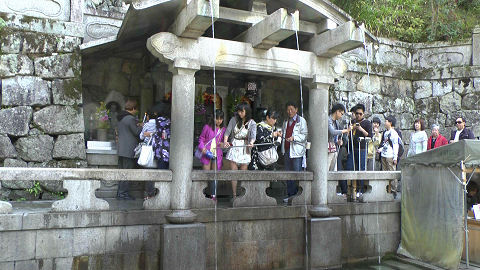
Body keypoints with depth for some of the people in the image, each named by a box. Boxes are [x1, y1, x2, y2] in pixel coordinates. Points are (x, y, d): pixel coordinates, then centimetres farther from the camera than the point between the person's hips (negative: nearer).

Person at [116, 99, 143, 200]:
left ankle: (120, 192, 20)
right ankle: (124, 193, 1)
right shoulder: (130, 119, -15)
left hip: (121, 149, 9)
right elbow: (137, 132, -12)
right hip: (129, 150, -9)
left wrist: (137, 125, 12)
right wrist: (142, 126, 4)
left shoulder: (121, 118, 15)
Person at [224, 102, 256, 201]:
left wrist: (251, 142, -41)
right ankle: (234, 195, 10)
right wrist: (225, 141, -26)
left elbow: (253, 134, -18)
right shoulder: (234, 120, 4)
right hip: (233, 148, 2)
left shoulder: (252, 123, -2)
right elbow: (228, 131, -5)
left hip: (244, 149, -1)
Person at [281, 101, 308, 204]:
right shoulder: (285, 122, 20)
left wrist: (294, 138, -17)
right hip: (286, 150, 6)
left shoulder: (301, 121, 2)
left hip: (297, 151, -6)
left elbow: (304, 135, -5)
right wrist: (279, 134, 8)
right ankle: (290, 194, 14)